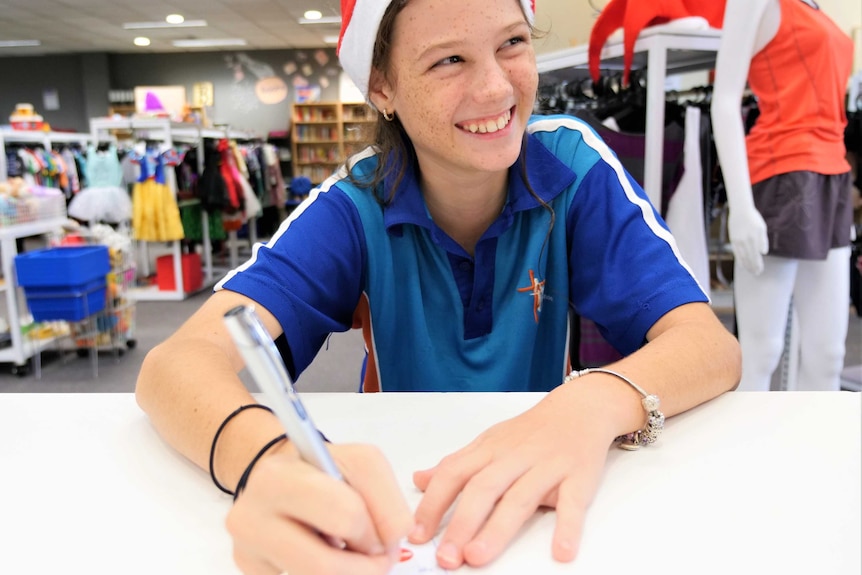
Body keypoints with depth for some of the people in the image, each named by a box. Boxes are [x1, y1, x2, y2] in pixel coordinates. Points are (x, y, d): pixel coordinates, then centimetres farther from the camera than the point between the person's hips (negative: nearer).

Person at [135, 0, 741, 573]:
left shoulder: (573, 166, -12)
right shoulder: (356, 207, -14)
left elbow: (713, 345, -18)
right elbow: (181, 361, -26)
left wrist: (597, 404, -41)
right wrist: (273, 457, -49)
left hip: (546, 500, 3)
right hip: (399, 502, -2)